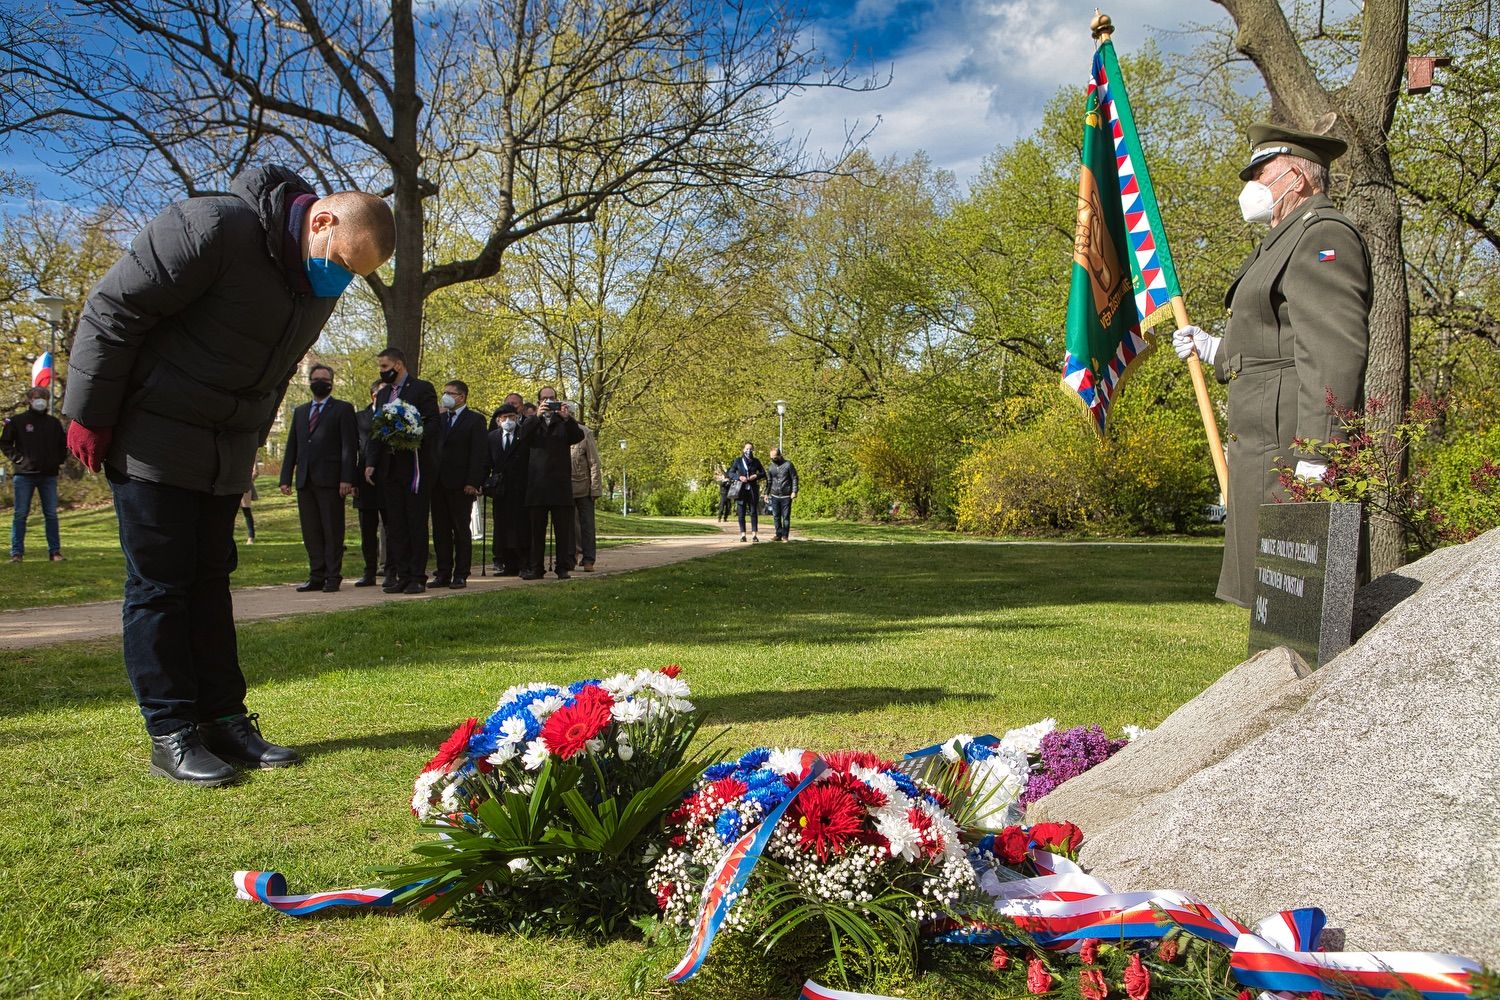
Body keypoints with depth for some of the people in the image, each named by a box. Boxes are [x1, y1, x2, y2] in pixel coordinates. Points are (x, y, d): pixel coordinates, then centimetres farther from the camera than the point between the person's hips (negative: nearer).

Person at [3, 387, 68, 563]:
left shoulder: (54, 422, 11)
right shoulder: (17, 421, 2)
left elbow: (63, 444, 20)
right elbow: (5, 443, 3)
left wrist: (59, 460, 7)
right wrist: (17, 458, -8)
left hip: (49, 476, 2)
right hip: (24, 475, -2)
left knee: (51, 514, 3)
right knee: (20, 514, -1)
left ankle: (55, 551, 6)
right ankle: (16, 552, 3)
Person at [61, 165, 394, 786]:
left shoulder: (319, 284, 3)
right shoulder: (217, 227, -22)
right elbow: (112, 308, -18)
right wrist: (89, 417, -14)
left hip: (225, 455, 7)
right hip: (152, 443, -7)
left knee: (209, 582, 10)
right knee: (158, 585, -2)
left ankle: (224, 719, 16)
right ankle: (172, 734, 5)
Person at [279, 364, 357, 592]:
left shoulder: (343, 409, 4)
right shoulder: (300, 412, 21)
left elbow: (350, 446, -4)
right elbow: (291, 447, 18)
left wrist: (347, 479, -14)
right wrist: (286, 478, 7)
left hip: (330, 480, -5)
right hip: (304, 480, 5)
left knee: (332, 531, -2)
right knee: (311, 532, 6)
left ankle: (333, 577, 2)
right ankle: (316, 576, 10)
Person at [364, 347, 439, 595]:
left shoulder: (423, 389, -2)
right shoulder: (383, 394, 18)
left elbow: (433, 424, -9)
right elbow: (376, 432, 17)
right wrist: (371, 462, 8)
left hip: (414, 465, -6)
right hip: (389, 468, 6)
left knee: (416, 523, -2)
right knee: (394, 525, 7)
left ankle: (417, 577, 1)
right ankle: (401, 575, 12)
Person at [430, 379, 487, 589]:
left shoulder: (474, 420, -2)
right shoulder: (440, 419, 16)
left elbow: (479, 453, -9)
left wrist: (472, 482, -16)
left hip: (460, 485, -6)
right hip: (439, 484, 6)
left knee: (461, 530, 0)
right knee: (440, 530, 7)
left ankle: (461, 575, 4)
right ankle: (443, 573, 12)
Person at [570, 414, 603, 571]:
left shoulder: (585, 433, -4)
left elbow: (594, 463, -4)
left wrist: (595, 489, -9)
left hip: (583, 488, -2)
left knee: (587, 525, 1)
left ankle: (588, 560, 6)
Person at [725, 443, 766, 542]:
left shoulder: (756, 461, 8)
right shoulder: (738, 461, 5)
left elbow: (763, 473, 12)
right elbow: (730, 473, 4)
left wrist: (756, 476, -7)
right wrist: (739, 477, -13)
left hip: (753, 490, 1)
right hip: (741, 490, -1)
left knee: (754, 512, -1)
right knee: (741, 513, -1)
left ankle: (754, 534, 1)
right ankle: (742, 534, 4)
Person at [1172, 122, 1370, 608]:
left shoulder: (1323, 234, -8)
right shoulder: (1287, 241, 24)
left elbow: (1334, 350, -20)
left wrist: (1315, 455, -26)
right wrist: (1211, 349, 26)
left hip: (1290, 447, -10)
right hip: (1266, 445, 11)